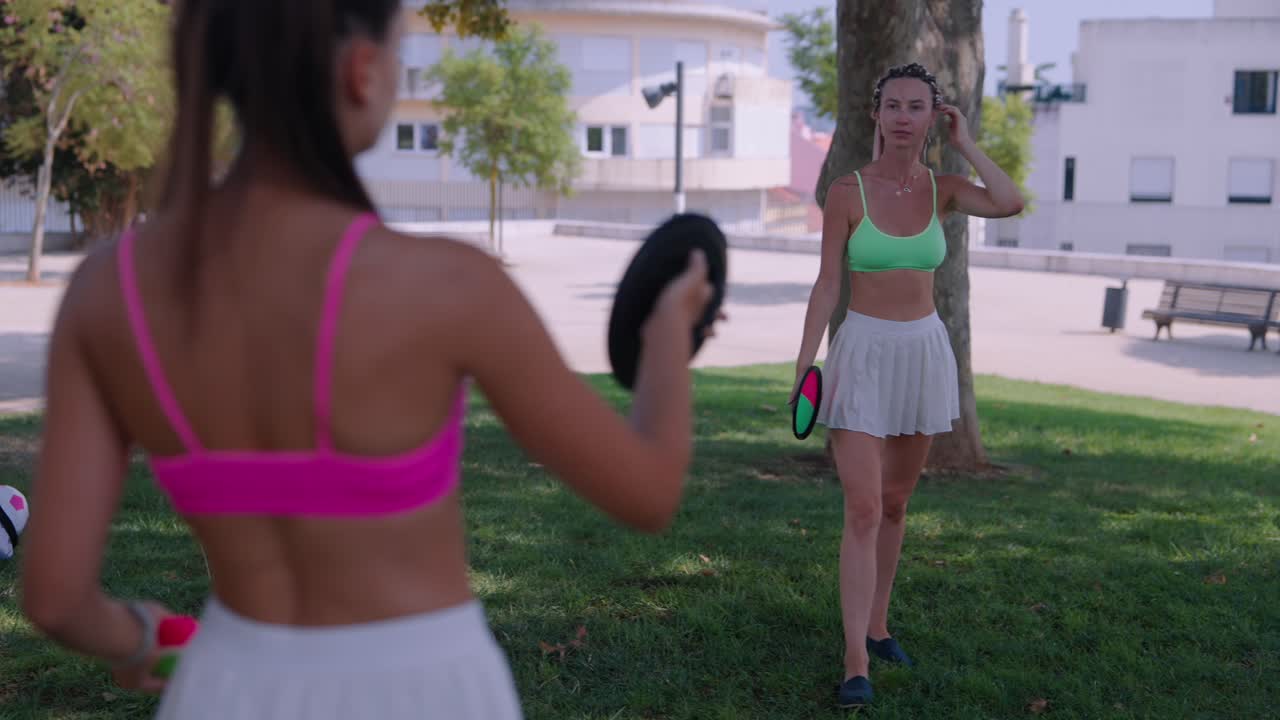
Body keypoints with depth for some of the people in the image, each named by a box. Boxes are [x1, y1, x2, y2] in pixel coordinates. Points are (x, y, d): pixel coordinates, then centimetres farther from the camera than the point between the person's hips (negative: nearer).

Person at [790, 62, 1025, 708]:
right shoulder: (847, 192, -6)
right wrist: (805, 364, -10)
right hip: (863, 352, -4)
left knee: (894, 502, 15)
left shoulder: (942, 189, 2)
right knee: (863, 511, -10)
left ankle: (876, 625, 31)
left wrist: (964, 144, -7)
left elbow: (1011, 204, -16)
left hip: (925, 352, 4)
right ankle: (856, 664, -9)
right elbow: (827, 283, -5)